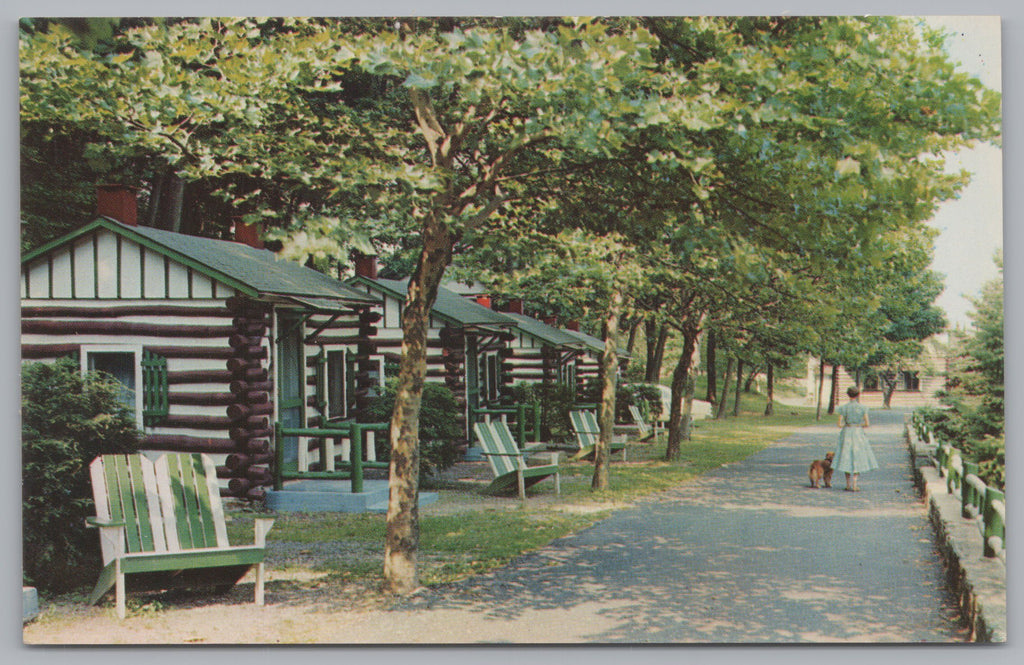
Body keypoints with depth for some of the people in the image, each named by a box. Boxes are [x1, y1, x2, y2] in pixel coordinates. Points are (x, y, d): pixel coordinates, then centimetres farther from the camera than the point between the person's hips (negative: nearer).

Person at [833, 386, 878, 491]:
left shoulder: (843, 408, -4)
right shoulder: (862, 407, -5)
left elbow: (840, 424, -8)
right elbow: (867, 424, -7)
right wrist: (860, 426, 12)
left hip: (846, 433, 1)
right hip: (859, 433, -1)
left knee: (847, 458, 9)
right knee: (857, 458, 6)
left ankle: (848, 485, 9)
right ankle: (854, 484, -4)